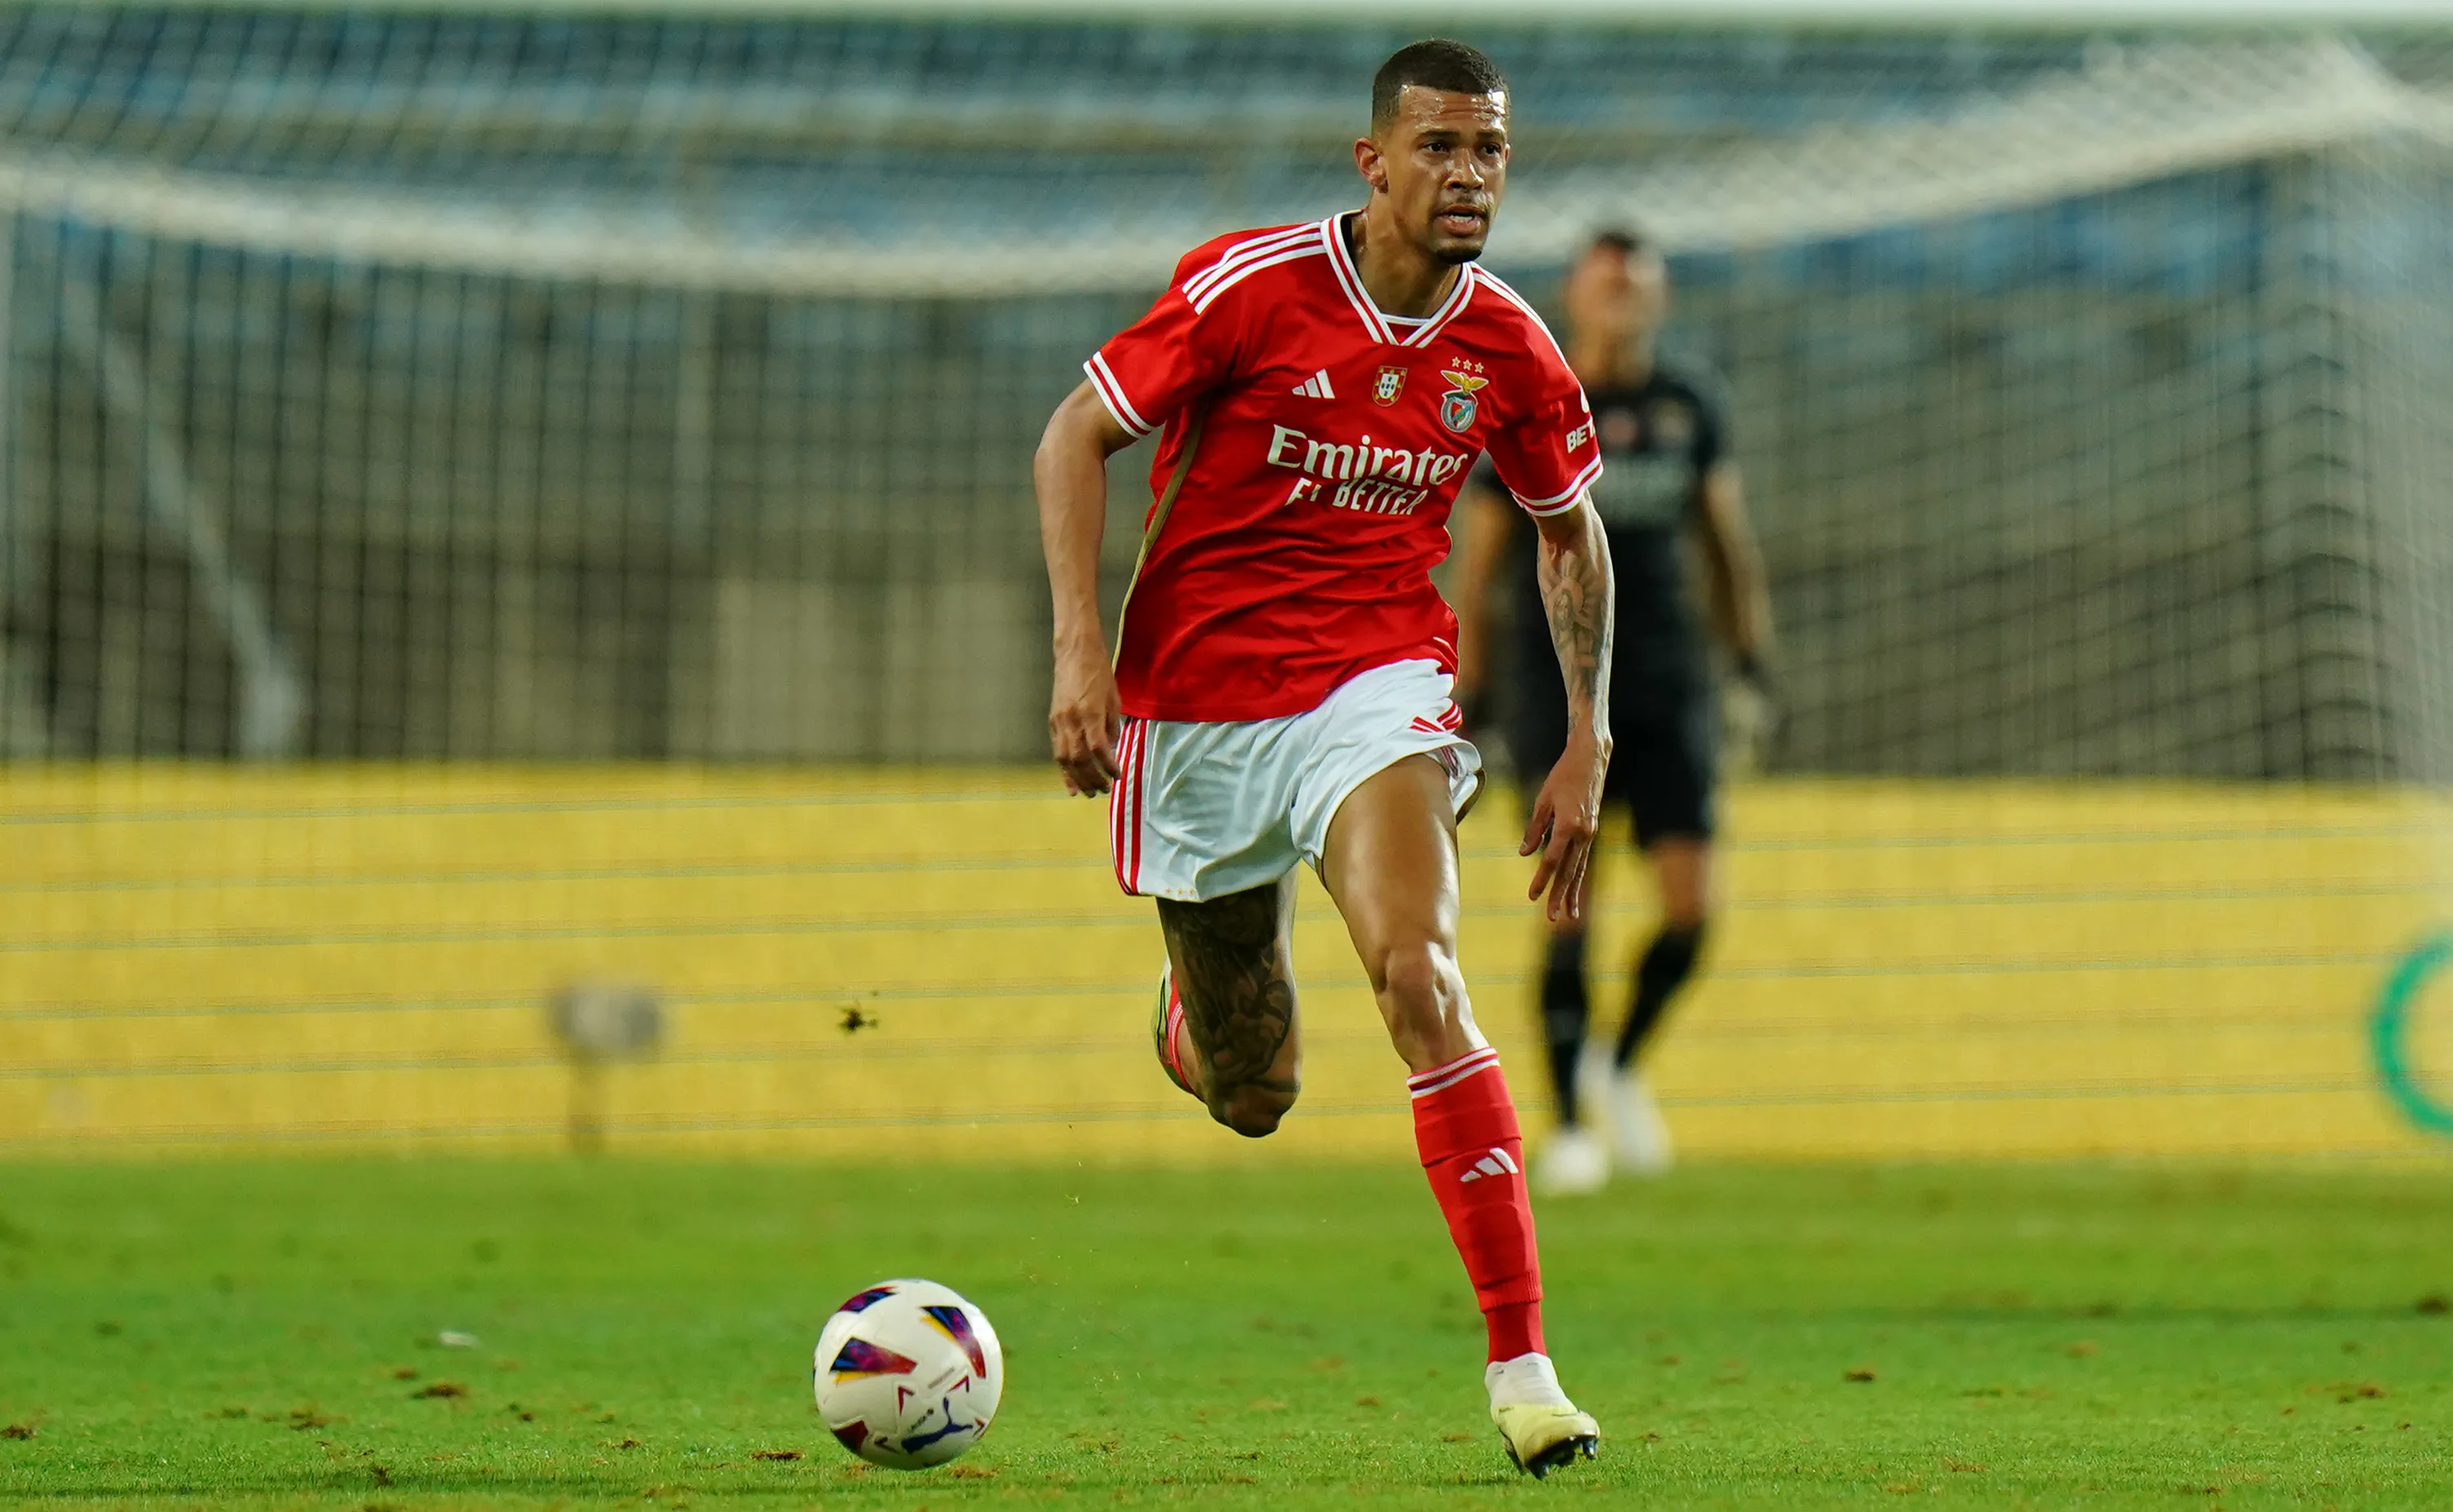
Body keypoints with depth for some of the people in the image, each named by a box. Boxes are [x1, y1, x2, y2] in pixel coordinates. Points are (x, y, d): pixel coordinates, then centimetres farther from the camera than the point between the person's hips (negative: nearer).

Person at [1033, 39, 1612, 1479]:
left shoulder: (1509, 349, -2)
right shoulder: (1249, 285, -12)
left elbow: (1571, 533, 16)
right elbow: (1075, 437, -5)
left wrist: (1589, 743, 10)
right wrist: (1081, 648, -16)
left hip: (1376, 683, 0)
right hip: (1194, 703, 0)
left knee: (1419, 971, -29)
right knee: (1250, 1101, 8)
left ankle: (1523, 1363, -30)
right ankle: (1206, 993, 50)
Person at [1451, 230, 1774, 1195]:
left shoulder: (1689, 409, 9)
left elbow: (1727, 544, 19)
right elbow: (1475, 568, 2)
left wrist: (1751, 669, 12)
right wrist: (1468, 706, -1)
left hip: (1668, 689, 3)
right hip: (1558, 693, -3)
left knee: (1690, 907, -7)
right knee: (1570, 915, -6)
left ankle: (1621, 1068, 19)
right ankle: (1567, 1124, 5)